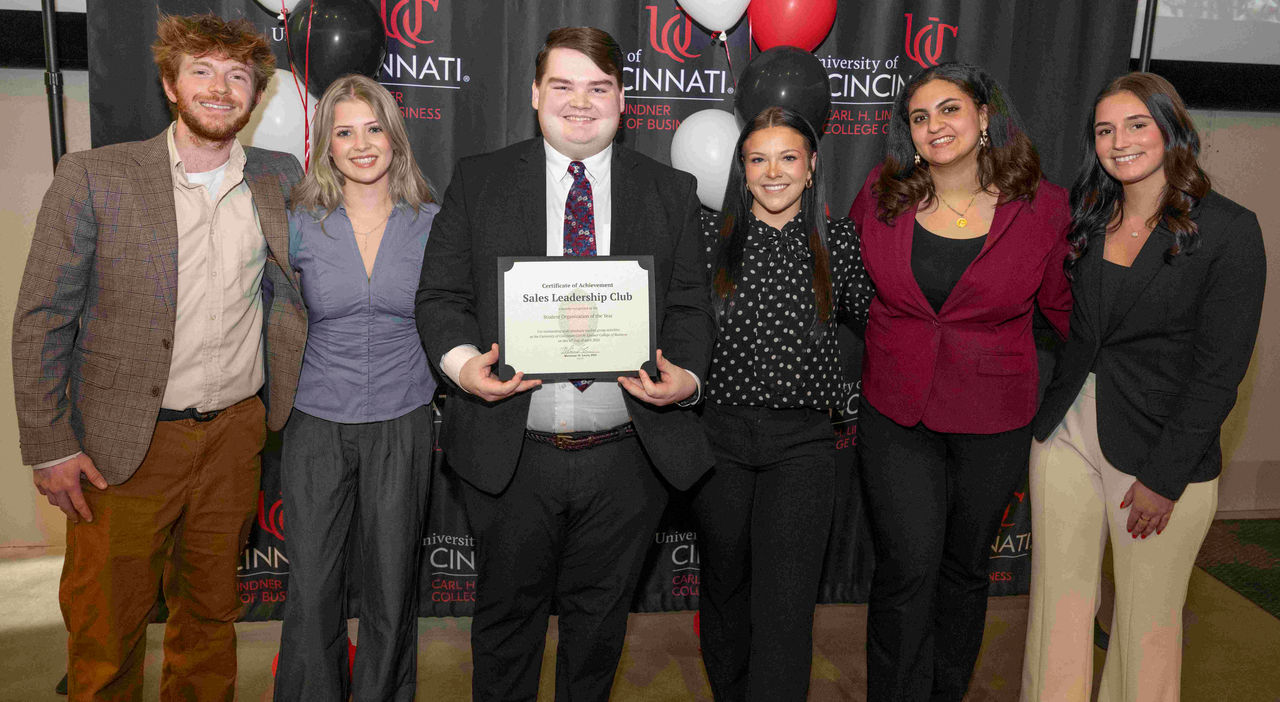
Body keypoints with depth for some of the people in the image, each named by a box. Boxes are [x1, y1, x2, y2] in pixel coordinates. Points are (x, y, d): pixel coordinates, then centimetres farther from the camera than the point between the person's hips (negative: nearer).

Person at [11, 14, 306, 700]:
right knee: (105, 624, 9)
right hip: (124, 444, -3)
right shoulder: (93, 176, -6)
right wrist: (50, 446, -8)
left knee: (211, 613, 17)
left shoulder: (280, 178, 5)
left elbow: (291, 291, 18)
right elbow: (41, 319, -4)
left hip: (235, 433, 3)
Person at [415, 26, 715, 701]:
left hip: (627, 456, 1)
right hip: (511, 456, 0)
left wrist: (687, 376, -14)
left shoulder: (671, 191, 6)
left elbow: (690, 305, 5)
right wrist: (462, 362, -18)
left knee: (600, 615, 18)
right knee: (508, 612, 16)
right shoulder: (478, 180, 4)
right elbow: (441, 295, 1)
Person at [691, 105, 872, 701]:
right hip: (719, 434, 1)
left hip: (802, 442, -1)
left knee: (785, 603, -9)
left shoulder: (838, 242, 3)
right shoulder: (711, 235, 1)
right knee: (724, 584, 18)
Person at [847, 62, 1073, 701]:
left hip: (993, 423, 0)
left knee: (965, 566, 16)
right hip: (895, 415, 0)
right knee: (907, 569, -2)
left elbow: (1066, 306, 6)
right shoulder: (882, 195, -3)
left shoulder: (1041, 207, -6)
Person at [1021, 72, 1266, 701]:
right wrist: (1047, 412, 2)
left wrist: (1165, 476, -12)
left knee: (1147, 620, 7)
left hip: (1163, 454, -4)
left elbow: (1218, 370, -11)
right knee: (1059, 601, 10)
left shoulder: (1228, 231, -8)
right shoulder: (1088, 220, 7)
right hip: (1067, 433, 4)